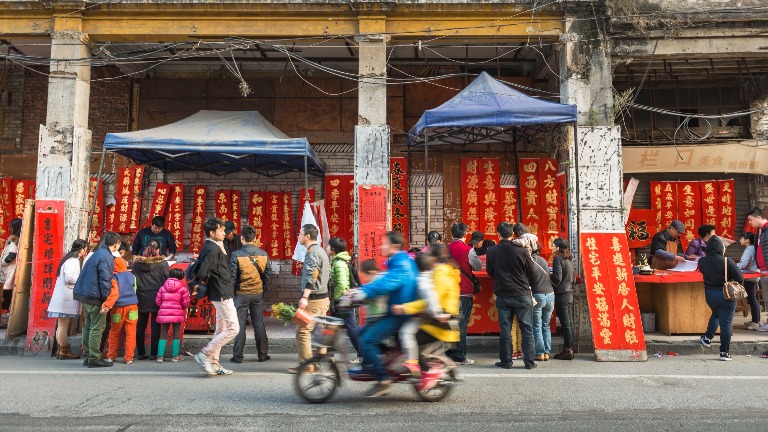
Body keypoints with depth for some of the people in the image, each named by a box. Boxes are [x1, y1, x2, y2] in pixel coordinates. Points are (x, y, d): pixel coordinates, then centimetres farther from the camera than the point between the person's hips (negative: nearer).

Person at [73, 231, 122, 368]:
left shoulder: (98, 253, 14)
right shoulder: (106, 257, -16)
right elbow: (105, 280, -20)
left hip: (85, 295, 10)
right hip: (95, 297, -10)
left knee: (88, 326, 15)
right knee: (97, 328, -4)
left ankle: (87, 356, 23)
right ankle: (94, 359, 0)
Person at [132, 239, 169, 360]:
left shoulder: (137, 263, 3)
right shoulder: (162, 263, -5)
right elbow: (167, 281, -5)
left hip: (142, 298, 3)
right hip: (157, 298, -3)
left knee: (141, 326, 10)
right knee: (155, 326, 2)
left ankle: (140, 353, 15)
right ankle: (153, 354, 3)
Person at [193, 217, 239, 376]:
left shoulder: (212, 247, 12)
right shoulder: (213, 249, -19)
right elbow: (203, 273, -27)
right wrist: (205, 281, -8)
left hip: (222, 294, 11)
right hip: (222, 294, -11)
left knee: (221, 329, 15)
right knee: (233, 328, -8)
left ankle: (213, 363, 20)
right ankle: (205, 354, -3)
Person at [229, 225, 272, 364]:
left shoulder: (236, 255, -12)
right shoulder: (263, 254, -1)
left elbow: (232, 276, -9)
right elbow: (268, 274, 3)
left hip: (241, 294, -3)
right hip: (258, 294, 3)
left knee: (240, 325, 5)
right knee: (259, 324, 11)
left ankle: (238, 356, 9)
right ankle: (263, 354, 17)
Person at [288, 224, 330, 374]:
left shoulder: (312, 253, -14)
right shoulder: (321, 251, 17)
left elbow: (311, 277, -27)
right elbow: (327, 274, 22)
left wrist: (305, 297, -36)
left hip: (313, 299, -10)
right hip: (323, 298, 10)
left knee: (302, 330, -6)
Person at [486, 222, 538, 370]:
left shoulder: (491, 252, -4)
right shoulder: (521, 251, -10)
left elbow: (490, 273, 8)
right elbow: (532, 274, -1)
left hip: (502, 295, 2)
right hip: (522, 295, -2)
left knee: (505, 329, 8)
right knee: (527, 329, 6)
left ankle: (506, 361, 10)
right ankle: (529, 361, 8)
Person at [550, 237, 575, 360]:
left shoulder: (558, 259, -11)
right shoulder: (569, 260, 14)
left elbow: (557, 278, -18)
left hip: (561, 295, -8)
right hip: (570, 294, 8)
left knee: (565, 324, -5)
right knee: (569, 323, 10)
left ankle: (567, 350, -2)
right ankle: (569, 349, 14)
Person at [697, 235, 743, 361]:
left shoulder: (702, 261, -7)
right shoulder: (727, 261, -17)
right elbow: (740, 279, -13)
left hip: (709, 294, 4)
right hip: (726, 295, -3)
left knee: (715, 314, 31)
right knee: (726, 322, 4)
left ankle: (708, 338, 30)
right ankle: (724, 352, 7)